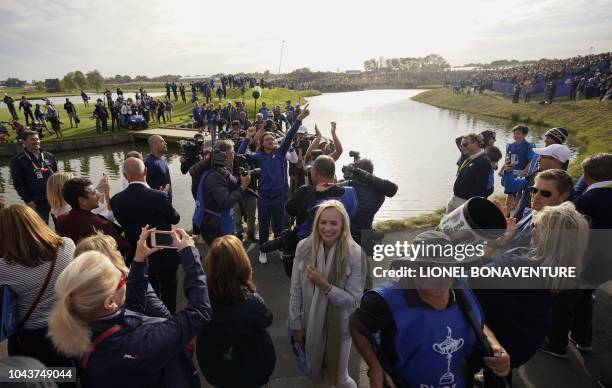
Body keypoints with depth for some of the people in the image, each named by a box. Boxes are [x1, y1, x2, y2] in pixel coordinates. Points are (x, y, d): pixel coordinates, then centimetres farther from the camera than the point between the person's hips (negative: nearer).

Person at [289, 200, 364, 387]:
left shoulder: (355, 254, -21)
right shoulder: (304, 247, -15)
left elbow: (353, 300, -18)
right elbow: (295, 291, -6)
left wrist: (325, 286, -30)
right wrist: (295, 325, -2)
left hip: (338, 325, -2)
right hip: (309, 322, 2)